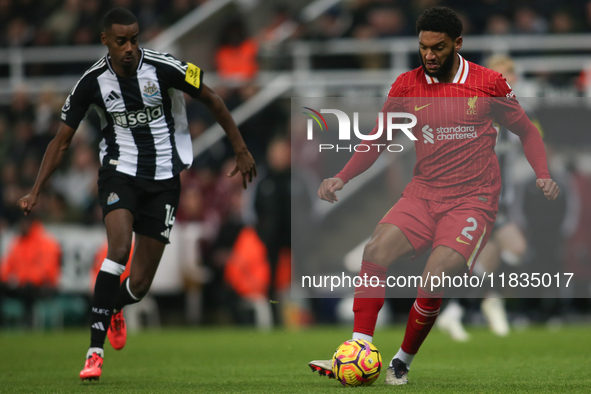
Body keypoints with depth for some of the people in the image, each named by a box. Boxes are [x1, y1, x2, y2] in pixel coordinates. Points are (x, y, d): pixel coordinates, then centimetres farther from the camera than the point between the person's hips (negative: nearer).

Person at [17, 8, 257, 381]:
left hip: (163, 179, 0)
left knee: (140, 285, -1)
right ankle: (95, 350, -27)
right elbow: (62, 140, 2)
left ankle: (114, 309, 39)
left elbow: (212, 100, 0)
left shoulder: (163, 67, -13)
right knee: (120, 248, -30)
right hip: (120, 172, 0)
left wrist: (241, 151, 4)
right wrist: (36, 192, -4)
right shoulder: (92, 82, -8)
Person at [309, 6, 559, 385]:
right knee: (375, 250, -24)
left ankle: (403, 363, -4)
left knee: (433, 280, -24)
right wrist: (341, 178, -3)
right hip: (424, 194, 3)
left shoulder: (489, 83, 0)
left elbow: (527, 131, 11)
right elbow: (378, 140, 12)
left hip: (472, 201, -3)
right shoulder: (407, 85, 6)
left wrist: (543, 175, -5)